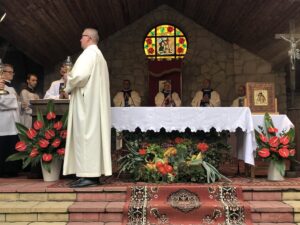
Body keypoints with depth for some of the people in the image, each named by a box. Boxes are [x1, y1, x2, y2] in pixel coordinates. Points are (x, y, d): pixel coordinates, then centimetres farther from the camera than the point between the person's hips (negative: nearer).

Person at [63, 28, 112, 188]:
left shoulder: (89, 53, -8)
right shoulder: (98, 55, 23)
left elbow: (80, 75, -21)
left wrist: (68, 87, -4)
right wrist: (72, 86, 14)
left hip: (86, 101, -10)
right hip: (94, 101, 10)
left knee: (85, 135, -10)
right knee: (92, 135, 7)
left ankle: (89, 175, -11)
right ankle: (93, 173, 8)